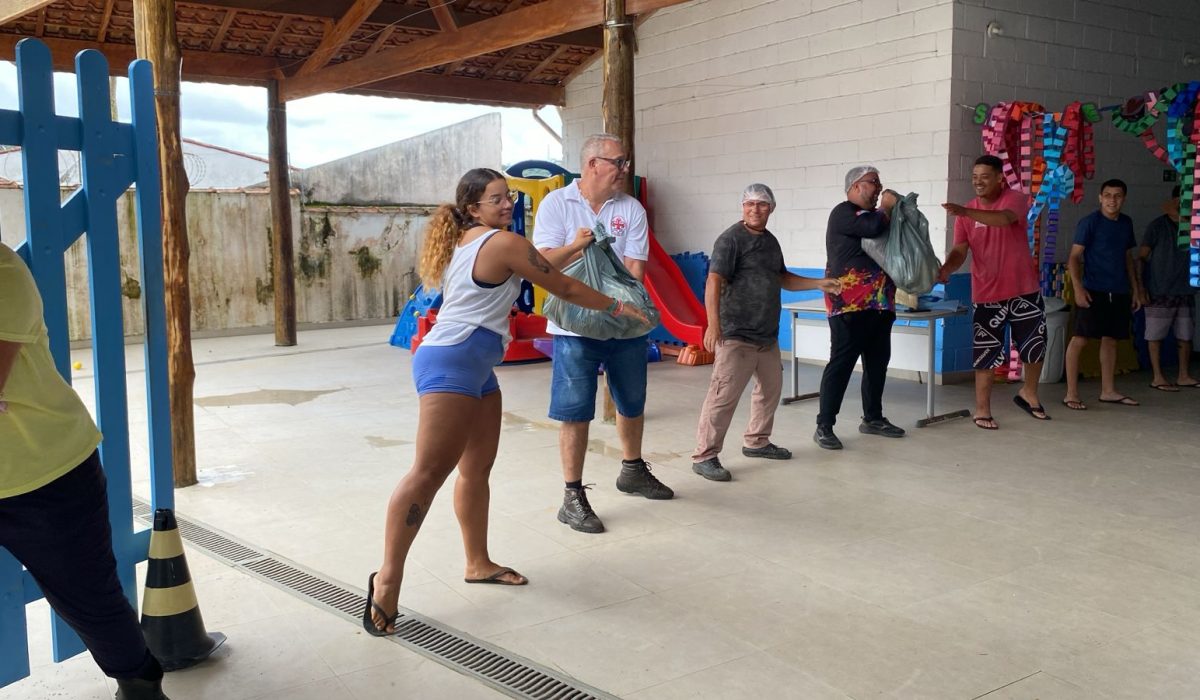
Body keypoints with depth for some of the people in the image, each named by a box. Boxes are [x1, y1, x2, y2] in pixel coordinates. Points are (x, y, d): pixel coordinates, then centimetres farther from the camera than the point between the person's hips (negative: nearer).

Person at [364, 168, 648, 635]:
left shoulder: (463, 243, 18)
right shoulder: (505, 243, -8)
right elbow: (565, 289, 0)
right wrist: (618, 307, 12)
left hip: (474, 367, 11)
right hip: (451, 364, -11)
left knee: (478, 467, 14)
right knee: (429, 472, -13)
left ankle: (478, 563, 23)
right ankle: (388, 577, -12)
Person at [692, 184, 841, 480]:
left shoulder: (771, 241, 15)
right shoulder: (731, 239, -11)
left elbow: (782, 278, 28)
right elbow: (714, 282, -21)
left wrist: (819, 284, 18)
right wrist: (713, 324, -31)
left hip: (767, 334, 9)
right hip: (736, 335, -9)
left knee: (771, 388, 19)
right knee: (724, 395, -11)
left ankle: (756, 442, 36)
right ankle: (704, 456, -6)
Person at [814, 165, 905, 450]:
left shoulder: (872, 214, 22)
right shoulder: (844, 212, -8)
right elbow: (875, 227, -24)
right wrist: (887, 206, -5)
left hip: (878, 304, 9)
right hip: (849, 304, -9)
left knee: (877, 361, 13)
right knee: (841, 363, -9)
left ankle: (873, 418, 25)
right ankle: (824, 426, -6)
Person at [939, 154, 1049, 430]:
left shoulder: (1015, 199, -9)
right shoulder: (966, 214, 0)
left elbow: (1004, 218, -32)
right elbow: (959, 250, -6)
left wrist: (966, 212, -45)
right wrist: (946, 268, -28)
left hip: (1024, 290, 0)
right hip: (988, 293, 1)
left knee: (1036, 346, 13)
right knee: (986, 353, 2)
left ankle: (1028, 393, 36)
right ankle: (982, 409, 11)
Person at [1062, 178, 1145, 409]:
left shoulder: (1126, 223, 13)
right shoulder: (1089, 222, -6)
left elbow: (1128, 258, 21)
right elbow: (1074, 257, -9)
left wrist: (1135, 289, 17)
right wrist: (1078, 288, -20)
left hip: (1119, 292, 6)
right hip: (1094, 291, -6)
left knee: (1111, 339, 11)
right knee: (1080, 338, -9)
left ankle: (1108, 391, 20)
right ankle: (1071, 394, -5)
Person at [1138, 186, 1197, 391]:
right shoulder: (1158, 226, -5)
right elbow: (1142, 256, -4)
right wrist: (1141, 287, -8)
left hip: (1185, 291, 5)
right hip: (1159, 293, -5)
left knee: (1185, 335, 9)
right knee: (1155, 335, 1)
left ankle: (1183, 376, 20)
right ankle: (1158, 377, 9)